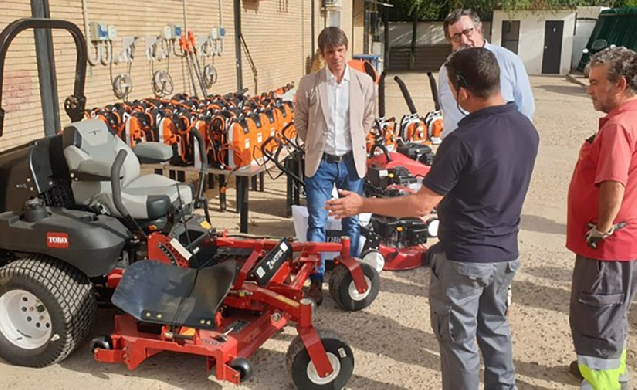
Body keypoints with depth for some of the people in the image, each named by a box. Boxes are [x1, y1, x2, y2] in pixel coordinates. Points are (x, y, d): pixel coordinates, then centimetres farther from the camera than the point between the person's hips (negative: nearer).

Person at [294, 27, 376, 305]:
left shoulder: (364, 82, -4)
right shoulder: (309, 84, -8)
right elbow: (300, 121, 6)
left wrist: (356, 143, 10)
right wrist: (315, 145, 8)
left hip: (352, 162, 1)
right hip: (320, 163, -1)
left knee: (352, 222, 12)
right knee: (316, 224, 2)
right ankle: (316, 280, 14)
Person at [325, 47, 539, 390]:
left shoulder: (463, 140, -27)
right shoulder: (527, 128, -3)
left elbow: (421, 205, -23)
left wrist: (362, 205, -13)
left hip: (462, 258, -7)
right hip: (505, 254, 7)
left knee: (458, 340, 12)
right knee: (494, 326, 26)